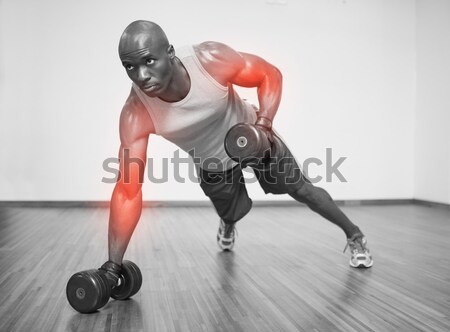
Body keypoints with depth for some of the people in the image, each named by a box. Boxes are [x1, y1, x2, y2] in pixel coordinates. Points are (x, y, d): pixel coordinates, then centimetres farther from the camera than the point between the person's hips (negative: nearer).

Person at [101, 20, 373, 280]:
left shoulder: (210, 59, -37)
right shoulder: (135, 115, -34)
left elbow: (269, 75, -19)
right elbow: (128, 189, -32)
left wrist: (263, 124, -35)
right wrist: (113, 265, -34)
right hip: (211, 165, 2)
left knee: (302, 189, 9)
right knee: (231, 213, 22)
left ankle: (355, 236, 35)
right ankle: (227, 226, 64)